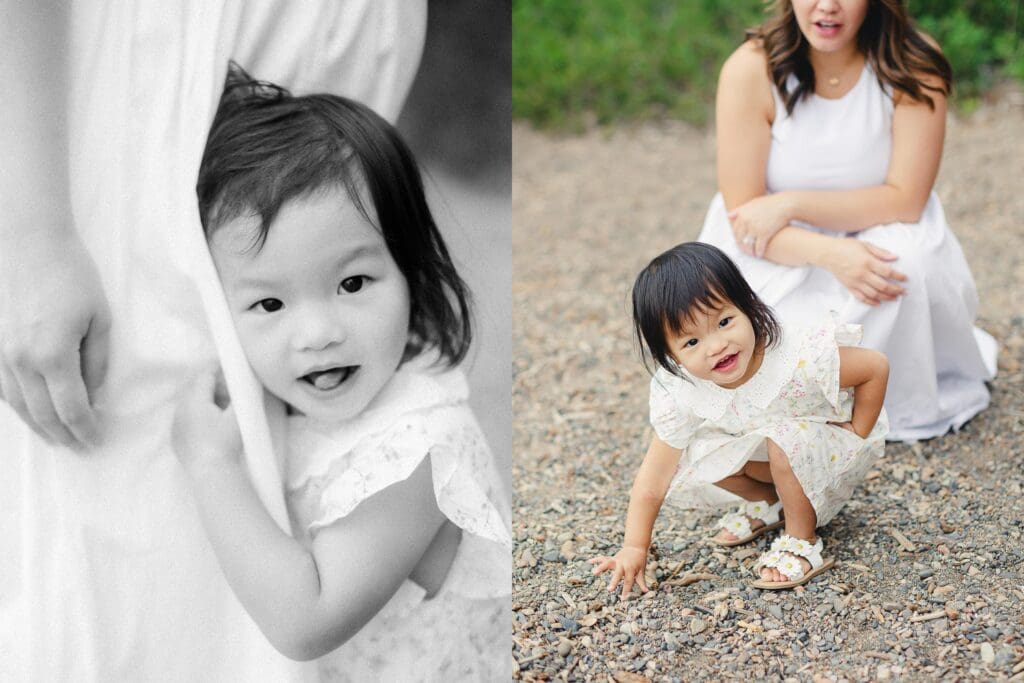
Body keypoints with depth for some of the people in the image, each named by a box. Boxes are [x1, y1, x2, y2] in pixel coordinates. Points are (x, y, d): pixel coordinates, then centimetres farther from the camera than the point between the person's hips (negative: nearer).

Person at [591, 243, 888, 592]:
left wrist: (855, 436, -19)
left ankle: (803, 541, -12)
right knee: (698, 456, -18)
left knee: (784, 439, -34)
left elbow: (876, 367, -22)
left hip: (835, 448, -4)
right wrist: (634, 548, -18)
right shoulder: (679, 394, -25)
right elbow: (652, 481, -17)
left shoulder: (800, 357, -38)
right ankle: (769, 501, 9)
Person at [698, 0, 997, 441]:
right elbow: (743, 213, -18)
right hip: (776, 254, -1)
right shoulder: (751, 69, -19)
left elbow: (906, 200, -18)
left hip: (877, 235, 1)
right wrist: (829, 253, -35)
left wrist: (791, 204, -27)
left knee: (907, 259, -34)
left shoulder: (914, 66, -17)